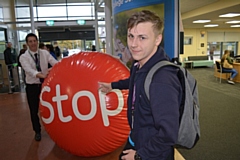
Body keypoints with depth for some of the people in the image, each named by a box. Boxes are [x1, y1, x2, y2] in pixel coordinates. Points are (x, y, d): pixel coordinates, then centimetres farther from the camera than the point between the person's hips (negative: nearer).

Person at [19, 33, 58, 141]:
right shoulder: (24, 57, -10)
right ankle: (37, 131, 33)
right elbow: (29, 70, -28)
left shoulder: (45, 53, -3)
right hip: (32, 86, -1)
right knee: (34, 110, 10)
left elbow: (55, 63, -16)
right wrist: (41, 75, -46)